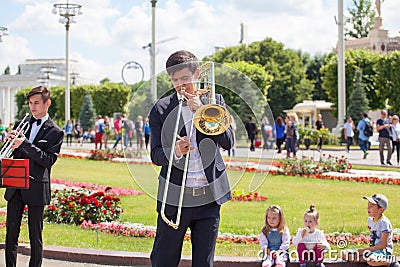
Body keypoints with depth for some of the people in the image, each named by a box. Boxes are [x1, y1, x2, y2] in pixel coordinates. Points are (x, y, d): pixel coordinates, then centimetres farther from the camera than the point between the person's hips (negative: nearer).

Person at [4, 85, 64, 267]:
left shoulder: (55, 132, -1)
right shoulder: (21, 124, 13)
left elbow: (48, 160, -14)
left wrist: (25, 143, -21)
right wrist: (9, 140, -7)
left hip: (36, 189, -4)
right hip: (15, 188, 4)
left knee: (35, 237, 3)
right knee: (11, 233, 7)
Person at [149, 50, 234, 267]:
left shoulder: (214, 100, 7)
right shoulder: (161, 109, 2)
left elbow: (228, 142, -4)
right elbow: (155, 155, -2)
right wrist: (175, 152, -24)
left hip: (209, 197, 1)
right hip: (174, 198, -1)